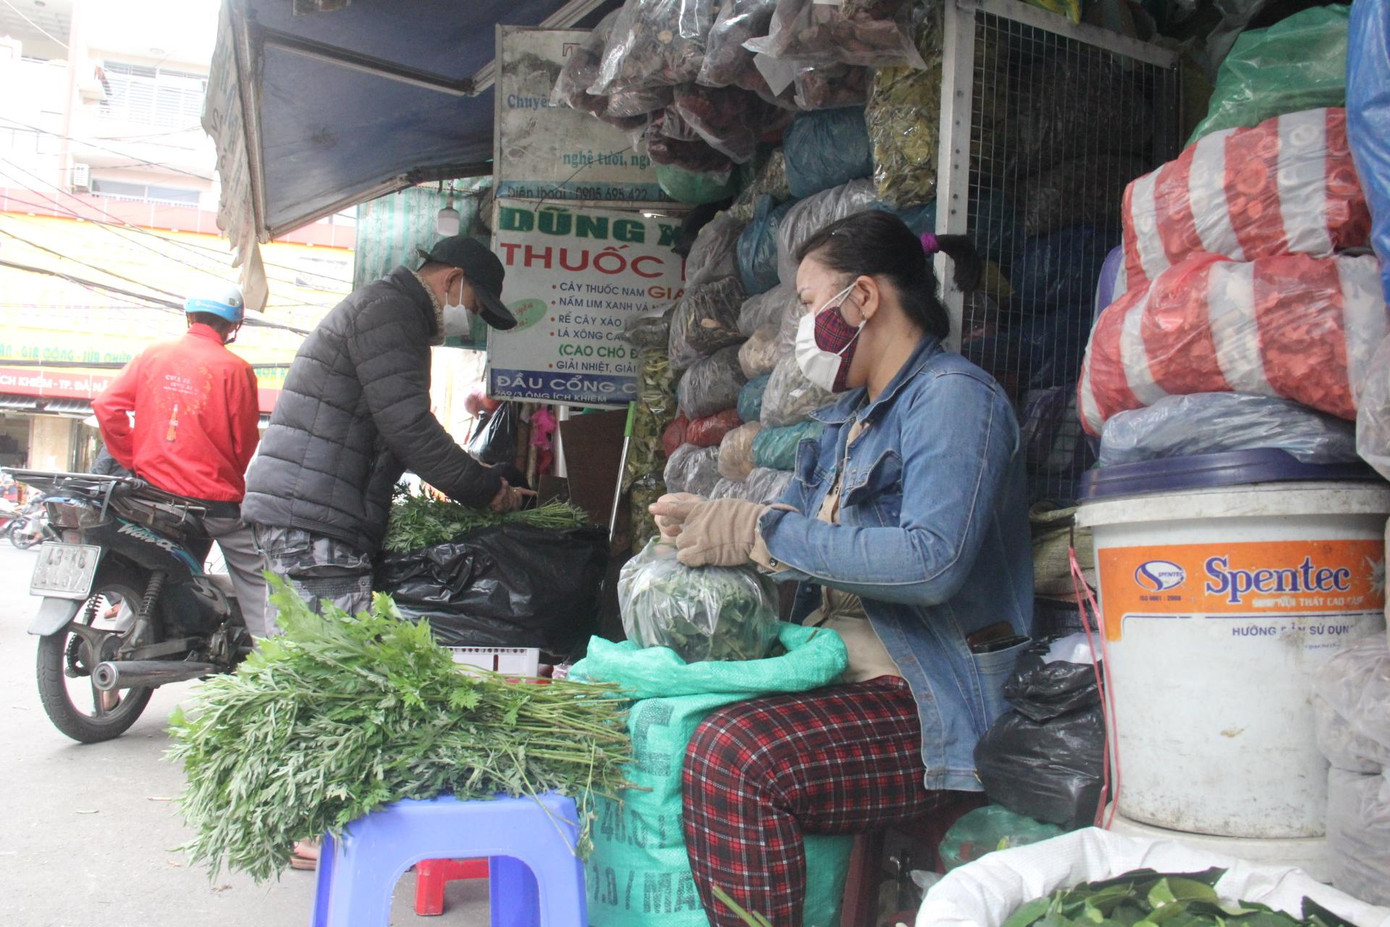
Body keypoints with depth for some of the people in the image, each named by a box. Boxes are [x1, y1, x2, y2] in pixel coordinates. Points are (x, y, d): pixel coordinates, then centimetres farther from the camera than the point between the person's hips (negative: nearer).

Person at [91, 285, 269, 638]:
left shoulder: (152, 355, 3)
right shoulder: (235, 369, -8)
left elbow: (106, 405, -2)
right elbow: (245, 440, -3)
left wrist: (133, 462, 7)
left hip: (153, 489, 4)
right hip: (213, 498, -4)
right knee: (252, 577, 2)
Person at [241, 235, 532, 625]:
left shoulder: (382, 305, 25)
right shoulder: (388, 308, -9)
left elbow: (401, 428, 26)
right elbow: (410, 428, -17)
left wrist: (485, 483, 18)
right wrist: (487, 487, -6)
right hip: (314, 519, -11)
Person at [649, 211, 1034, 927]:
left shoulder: (953, 396, -9)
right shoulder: (849, 415, 20)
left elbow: (932, 562, -24)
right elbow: (803, 522, 21)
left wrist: (760, 532, -18)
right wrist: (704, 524, 0)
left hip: (933, 704, -9)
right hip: (840, 673, 9)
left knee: (733, 755, -31)